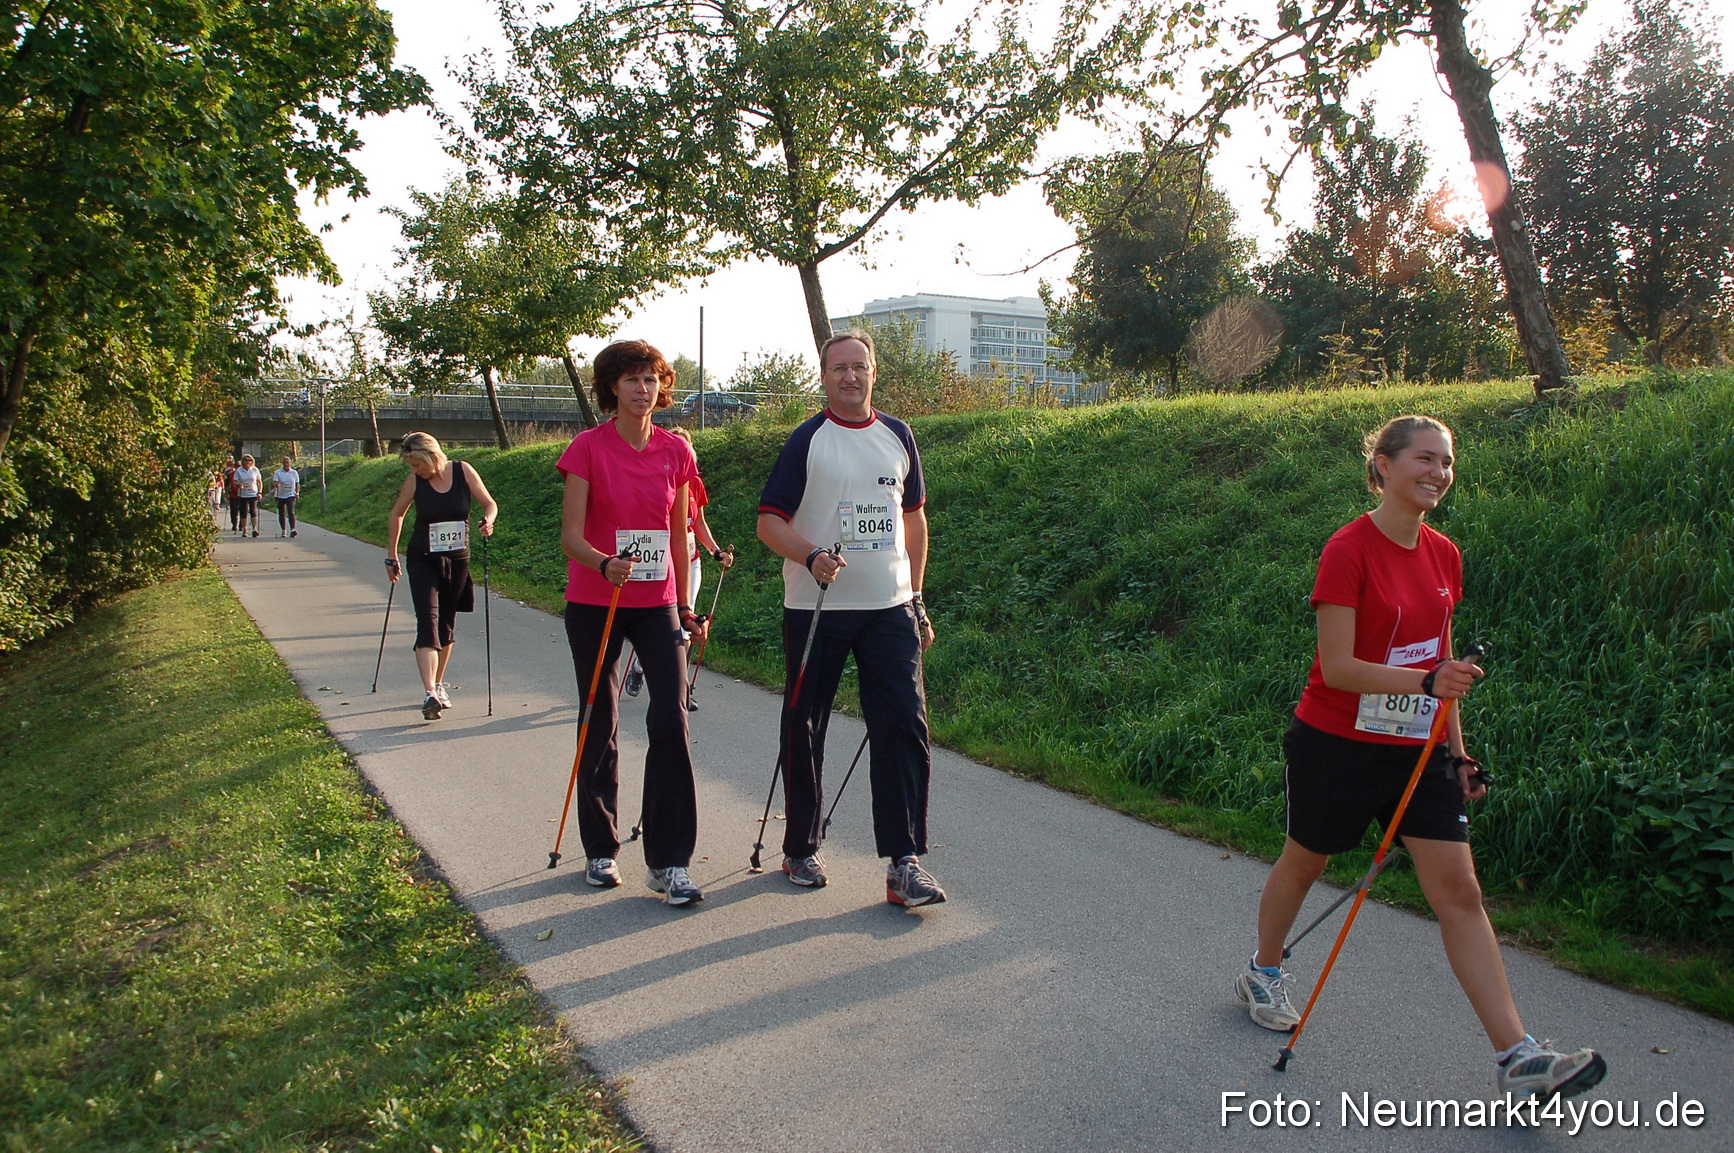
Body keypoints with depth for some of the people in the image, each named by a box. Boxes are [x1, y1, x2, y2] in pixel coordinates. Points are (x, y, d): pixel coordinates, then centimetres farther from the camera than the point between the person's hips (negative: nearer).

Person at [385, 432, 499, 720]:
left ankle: (439, 684, 30)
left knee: (446, 623, 12)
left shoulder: (463, 471, -6)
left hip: (457, 560, 2)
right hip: (423, 561, -2)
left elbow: (489, 504, 0)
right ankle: (429, 694, -24)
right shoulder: (414, 481, -6)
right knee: (428, 622, -15)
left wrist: (488, 521, -23)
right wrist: (391, 556, 11)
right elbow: (396, 515, 9)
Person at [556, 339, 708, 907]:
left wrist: (686, 604, 13)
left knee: (671, 720, -10)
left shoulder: (676, 451, 4)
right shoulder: (588, 448, -6)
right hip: (593, 603, -2)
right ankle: (601, 850, 25)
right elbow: (571, 535, -10)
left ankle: (670, 861, -2)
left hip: (657, 603, 2)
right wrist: (604, 564, -30)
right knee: (600, 726, 8)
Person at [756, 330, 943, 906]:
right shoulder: (806, 441, -2)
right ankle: (800, 849, 23)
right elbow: (769, 521, -5)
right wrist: (811, 557, -24)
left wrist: (916, 597, 15)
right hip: (815, 609, -3)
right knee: (804, 729, 7)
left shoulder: (898, 436, 10)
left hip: (890, 609, 3)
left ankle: (904, 863, -2)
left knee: (905, 727, -6)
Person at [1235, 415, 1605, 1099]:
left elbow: (1440, 663, 14)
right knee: (1304, 863, 14)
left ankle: (1517, 1058, 2)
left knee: (1459, 891, 0)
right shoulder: (1350, 549, -16)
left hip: (1417, 748, 6)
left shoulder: (1444, 555, 5)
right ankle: (1262, 973, 40)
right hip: (1337, 743, -5)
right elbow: (1337, 669, -20)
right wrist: (1425, 683, -31)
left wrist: (1458, 751, 13)